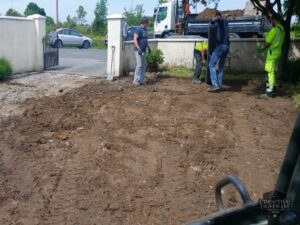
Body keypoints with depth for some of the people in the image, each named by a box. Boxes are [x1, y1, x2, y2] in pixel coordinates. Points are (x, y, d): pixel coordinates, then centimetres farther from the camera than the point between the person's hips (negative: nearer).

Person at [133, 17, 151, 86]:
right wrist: (138, 49, -24)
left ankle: (141, 80, 15)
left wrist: (148, 47, 23)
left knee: (144, 65, 9)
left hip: (143, 51, 9)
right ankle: (136, 80, -2)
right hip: (139, 50, -9)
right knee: (139, 65, -9)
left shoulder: (145, 29, 16)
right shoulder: (138, 29, -11)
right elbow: (135, 39, -18)